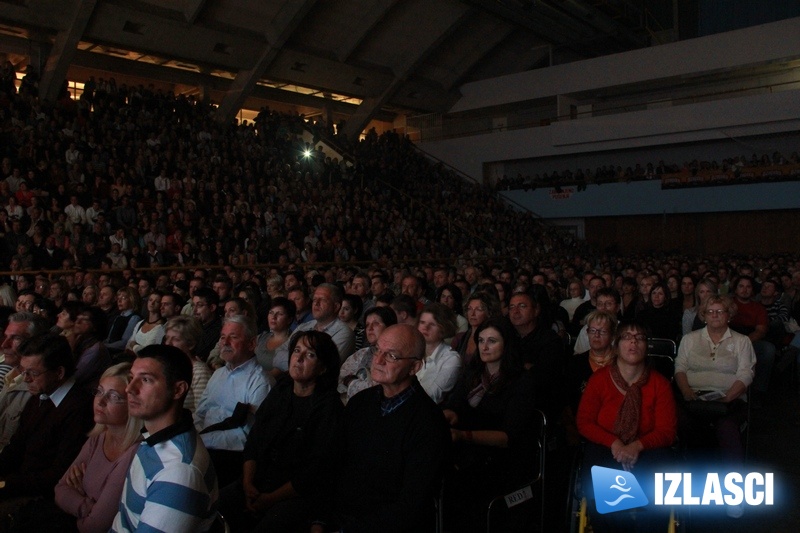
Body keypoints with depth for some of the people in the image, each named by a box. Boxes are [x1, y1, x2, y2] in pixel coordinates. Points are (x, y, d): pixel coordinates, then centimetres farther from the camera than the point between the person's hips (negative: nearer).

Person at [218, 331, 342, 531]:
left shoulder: (329, 407, -9)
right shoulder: (279, 393, 11)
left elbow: (317, 470, -12)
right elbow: (253, 442, 10)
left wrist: (271, 499, -12)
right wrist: (247, 483, -4)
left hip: (300, 494, -5)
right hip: (259, 483, 6)